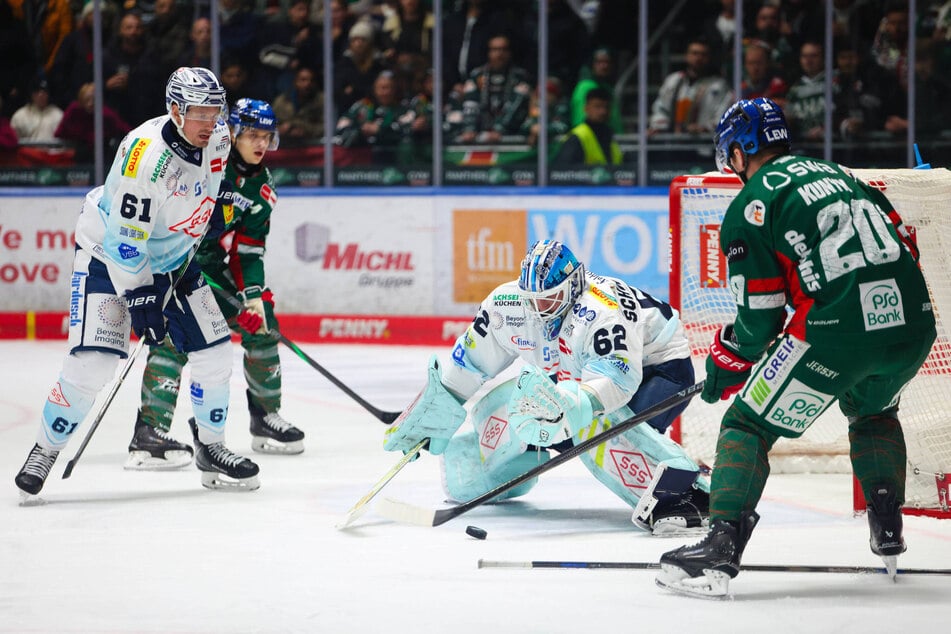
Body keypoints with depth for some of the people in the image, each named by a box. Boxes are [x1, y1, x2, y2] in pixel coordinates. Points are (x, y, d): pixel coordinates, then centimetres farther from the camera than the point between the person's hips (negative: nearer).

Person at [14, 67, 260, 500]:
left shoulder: (218, 139, -11)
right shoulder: (145, 155, -33)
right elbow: (124, 240, -29)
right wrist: (140, 300, -25)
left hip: (172, 258, 7)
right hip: (108, 256, -7)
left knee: (214, 350, 1)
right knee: (92, 363, -15)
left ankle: (211, 449, 18)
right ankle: (45, 452, 3)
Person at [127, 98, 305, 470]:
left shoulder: (262, 190, 3)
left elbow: (249, 251, 2)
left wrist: (253, 295, -12)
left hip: (208, 260, 7)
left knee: (261, 322, 7)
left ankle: (266, 418, 23)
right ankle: (149, 433, -28)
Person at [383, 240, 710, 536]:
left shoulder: (601, 309, -36)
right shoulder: (508, 304, -14)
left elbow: (616, 379, -47)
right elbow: (470, 361, 0)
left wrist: (572, 404, -65)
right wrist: (432, 417, 4)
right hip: (579, 376, 8)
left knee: (600, 424, -38)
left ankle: (681, 492, -47)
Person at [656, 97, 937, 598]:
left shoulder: (749, 208, 3)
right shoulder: (836, 174, 23)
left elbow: (758, 317, 2)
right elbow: (905, 243, 23)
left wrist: (725, 368, 17)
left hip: (836, 332, -7)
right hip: (913, 324, 7)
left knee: (748, 425, 3)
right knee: (873, 412, 36)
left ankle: (720, 551, -11)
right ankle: (888, 535, 33)